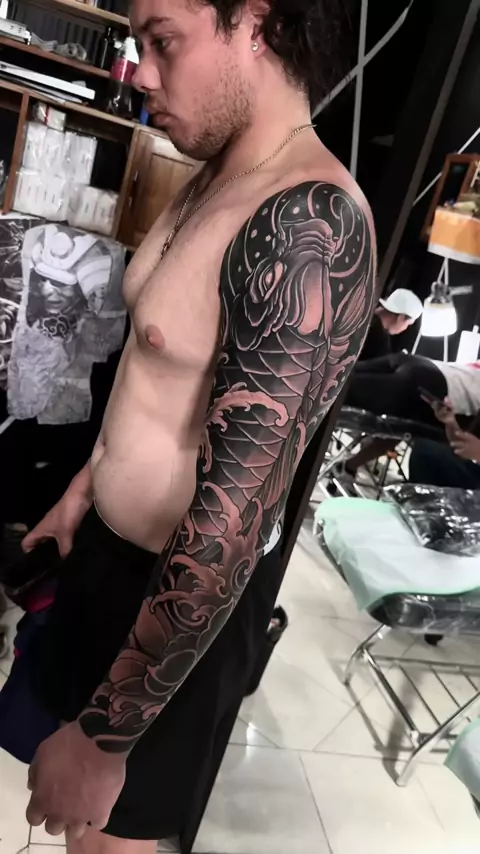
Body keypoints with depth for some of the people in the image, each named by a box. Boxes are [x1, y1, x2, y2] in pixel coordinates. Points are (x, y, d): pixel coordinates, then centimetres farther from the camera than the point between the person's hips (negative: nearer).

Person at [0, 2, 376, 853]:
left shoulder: (305, 223, -28)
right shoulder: (213, 179, 3)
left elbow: (232, 517, -31)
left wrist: (102, 739, -23)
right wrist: (86, 485, 18)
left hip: (190, 584, -8)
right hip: (114, 536, 8)